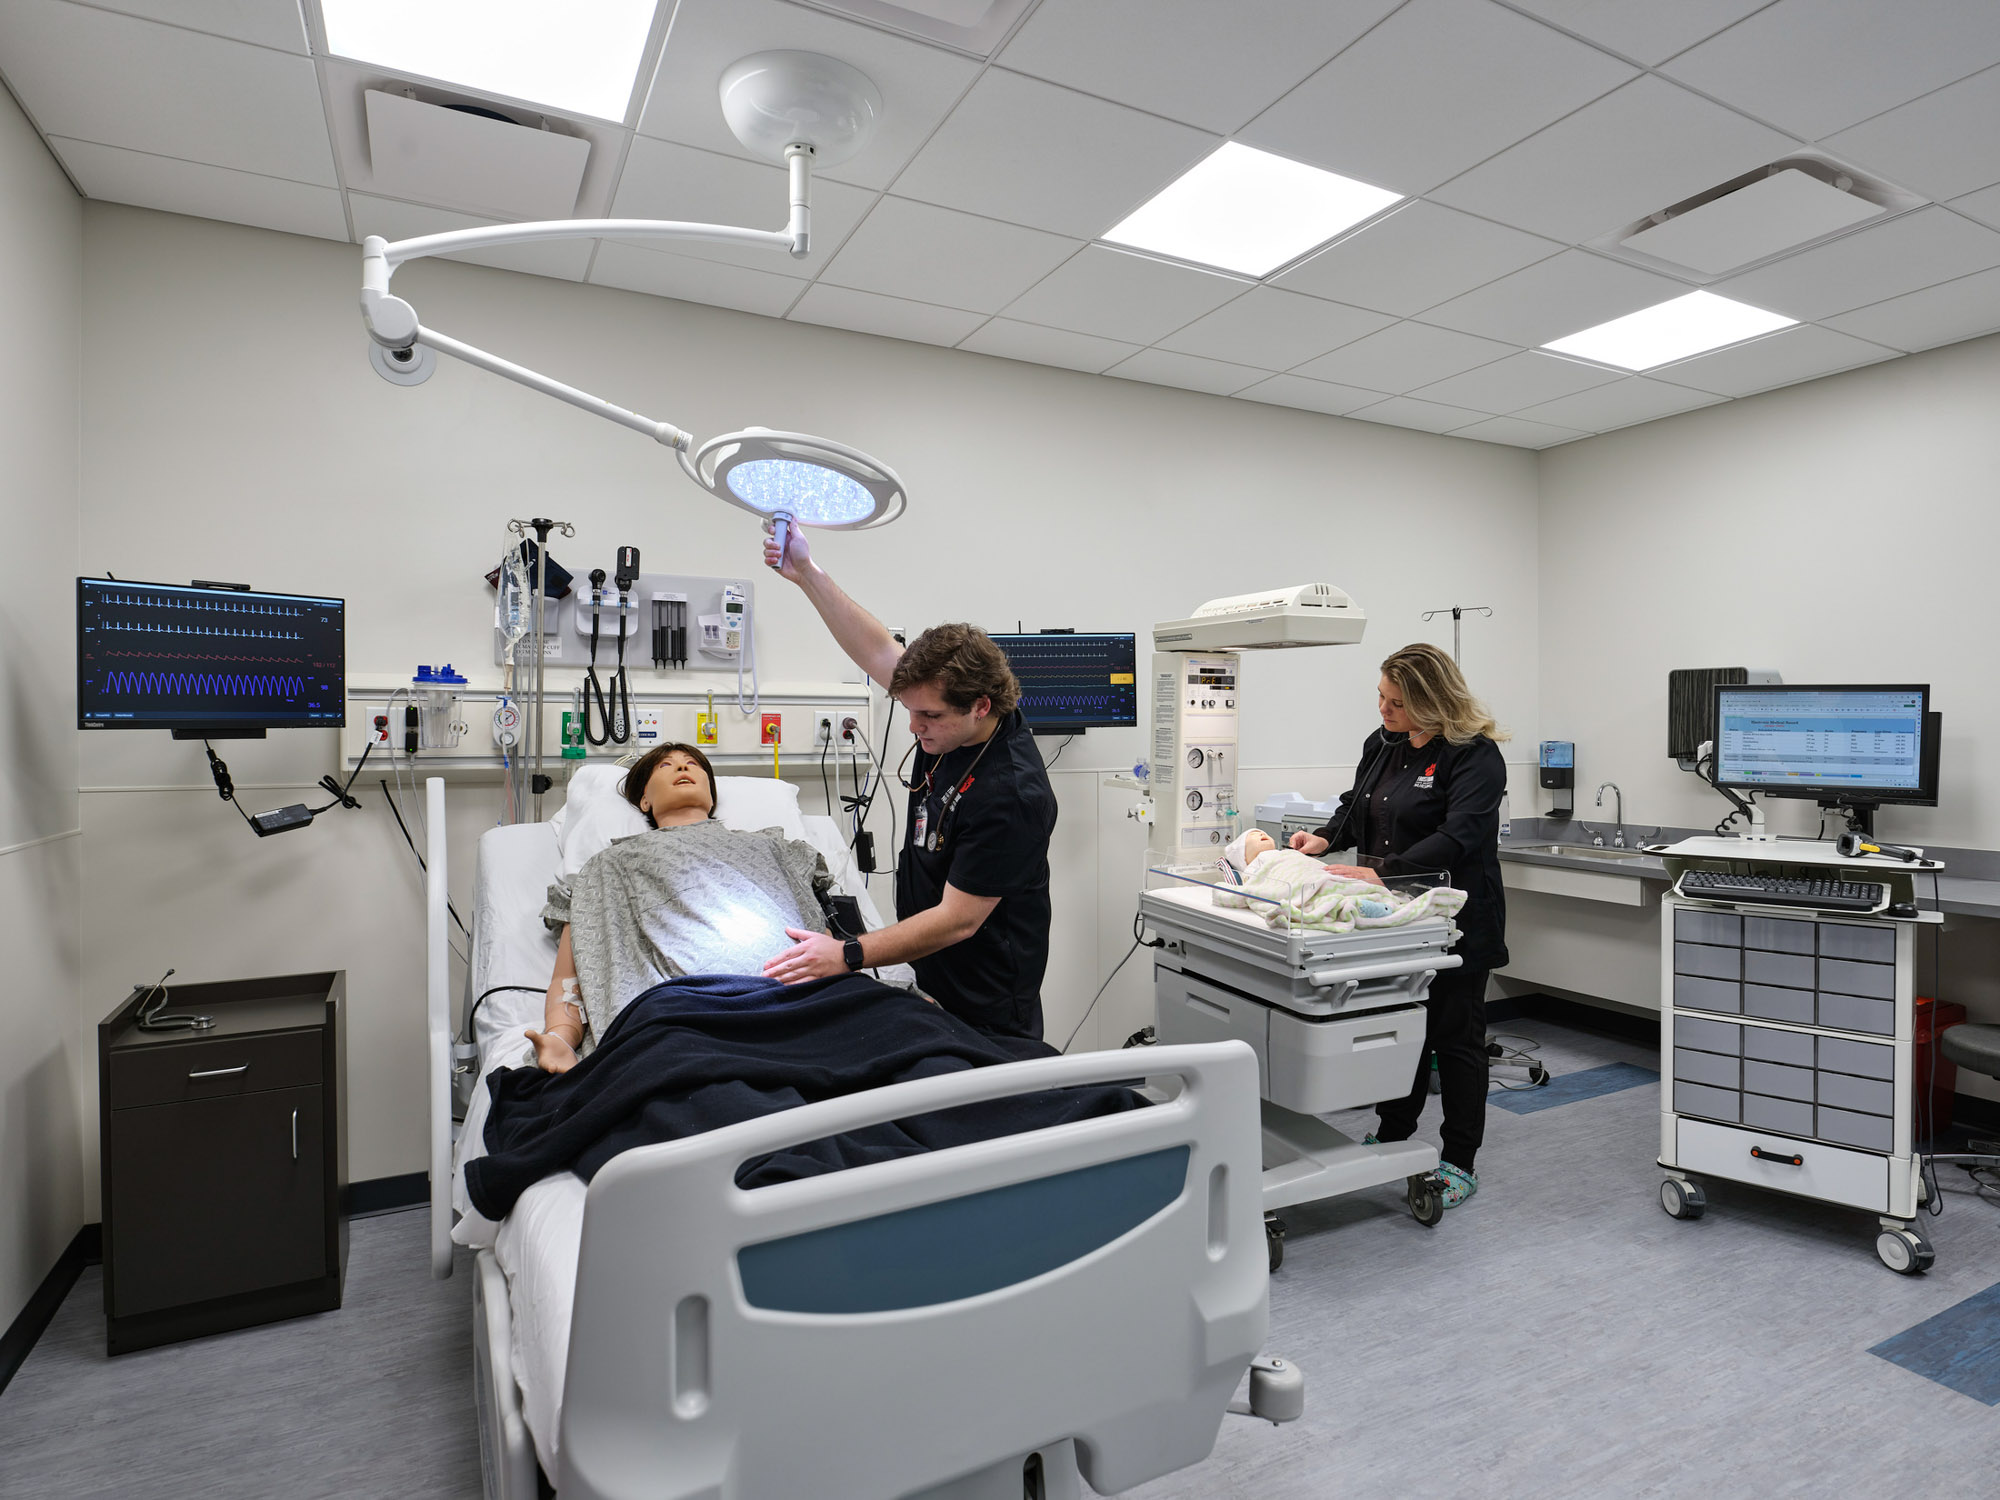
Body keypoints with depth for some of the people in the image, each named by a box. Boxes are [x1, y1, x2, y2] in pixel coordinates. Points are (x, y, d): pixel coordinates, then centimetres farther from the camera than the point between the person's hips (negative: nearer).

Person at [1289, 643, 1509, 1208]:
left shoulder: (1475, 755, -16)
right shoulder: (1381, 744, 7)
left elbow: (1456, 838, -27)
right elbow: (1356, 807, 19)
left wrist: (1379, 872, -34)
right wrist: (1325, 838, -2)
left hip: (1454, 922, -7)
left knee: (1455, 1035, 6)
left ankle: (1460, 1162, 21)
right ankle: (1393, 1136, 34)